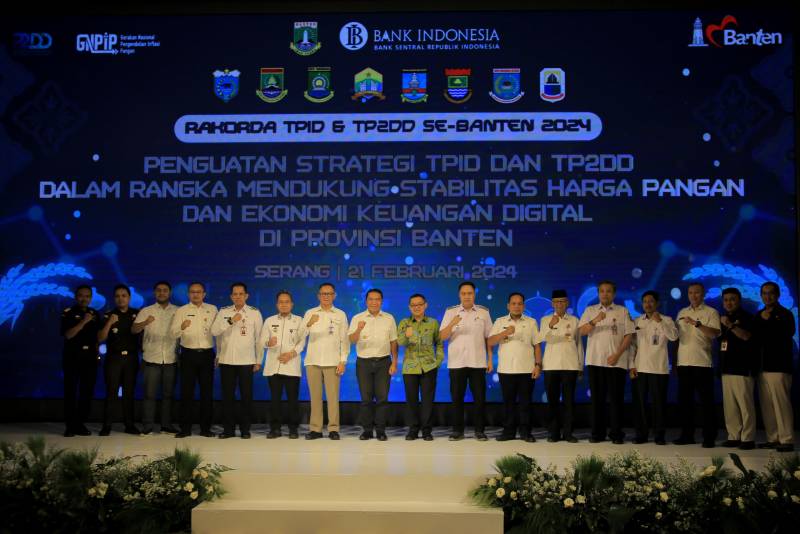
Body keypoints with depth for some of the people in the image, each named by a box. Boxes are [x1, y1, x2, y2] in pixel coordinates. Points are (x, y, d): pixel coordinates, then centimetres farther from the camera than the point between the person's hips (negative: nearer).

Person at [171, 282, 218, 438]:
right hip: (189, 354, -1)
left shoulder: (212, 309, 8)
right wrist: (182, 327, -27)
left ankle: (205, 428, 12)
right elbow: (173, 334, -7)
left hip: (207, 354, 1)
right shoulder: (181, 311, 3)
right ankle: (185, 428, 9)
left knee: (207, 391, 4)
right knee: (187, 392, 1)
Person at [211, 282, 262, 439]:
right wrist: (231, 321, -15)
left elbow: (259, 338, 4)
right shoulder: (223, 312, 7)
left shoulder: (255, 313, 3)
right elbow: (214, 331, -4)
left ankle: (245, 429, 10)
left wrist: (258, 360, 3)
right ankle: (228, 428, 13)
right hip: (226, 360, 1)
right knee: (227, 395, 4)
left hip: (246, 361, -1)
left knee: (246, 395, 1)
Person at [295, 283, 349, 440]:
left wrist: (343, 361, -3)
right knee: (315, 396, 3)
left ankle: (333, 429, 1)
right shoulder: (310, 313, 9)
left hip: (332, 361, -1)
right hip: (313, 361, 1)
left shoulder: (340, 315, 8)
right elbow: (301, 336, 1)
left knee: (333, 396, -4)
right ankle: (315, 429, 8)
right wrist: (308, 324, -19)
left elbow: (344, 339, 5)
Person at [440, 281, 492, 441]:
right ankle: (457, 430, 14)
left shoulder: (483, 312, 6)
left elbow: (488, 337, 9)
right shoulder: (450, 312, 3)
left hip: (478, 362, 0)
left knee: (479, 397, 3)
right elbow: (442, 336, -3)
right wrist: (452, 324, -21)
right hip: (456, 363, 0)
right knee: (457, 398, 4)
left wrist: (490, 359, 5)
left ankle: (479, 430, 13)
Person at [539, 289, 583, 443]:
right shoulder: (545, 320, 8)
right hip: (551, 365, 0)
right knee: (552, 399, 0)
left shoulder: (574, 320, 11)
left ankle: (567, 432, 4)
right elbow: (541, 338, -8)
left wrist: (581, 365, 9)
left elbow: (579, 343, 11)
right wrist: (550, 325, -26)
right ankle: (553, 432, 7)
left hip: (570, 365, 0)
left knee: (569, 399, -1)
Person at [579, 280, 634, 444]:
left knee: (616, 398, -1)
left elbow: (629, 335, 1)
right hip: (595, 361, 1)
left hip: (616, 362, -1)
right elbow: (582, 331, -1)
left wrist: (617, 355, -10)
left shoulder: (623, 311, 7)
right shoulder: (590, 311, 10)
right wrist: (595, 321, -19)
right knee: (597, 398, 3)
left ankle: (616, 434, 6)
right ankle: (597, 433, 9)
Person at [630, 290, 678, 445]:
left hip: (659, 369, -2)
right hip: (639, 369, 3)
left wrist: (659, 322, -19)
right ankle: (641, 435, 11)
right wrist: (631, 365, 3)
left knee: (659, 403, 0)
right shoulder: (637, 321, 11)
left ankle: (659, 435, 8)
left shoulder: (666, 320, 4)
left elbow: (674, 336, -14)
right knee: (639, 403, 3)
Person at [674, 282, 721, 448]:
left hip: (702, 363, -5)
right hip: (684, 362, 5)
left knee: (706, 401, -2)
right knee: (684, 400, 8)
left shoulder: (711, 312, 1)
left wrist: (697, 323, -26)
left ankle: (709, 437, 4)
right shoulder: (682, 313, 16)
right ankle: (687, 435, 17)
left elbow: (715, 333, -15)